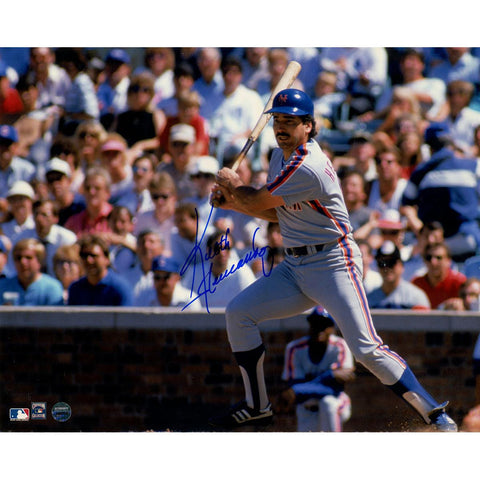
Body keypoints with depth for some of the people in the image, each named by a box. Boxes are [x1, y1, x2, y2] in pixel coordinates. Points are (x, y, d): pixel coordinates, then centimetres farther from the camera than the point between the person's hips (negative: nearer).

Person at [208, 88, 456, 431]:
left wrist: (232, 185, 8)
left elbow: (257, 201, -12)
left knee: (366, 348, -19)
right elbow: (275, 212, 21)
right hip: (295, 268, 10)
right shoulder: (282, 157, 11)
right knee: (238, 313, 4)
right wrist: (232, 201, 10)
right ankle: (257, 406, 14)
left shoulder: (306, 167, -22)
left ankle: (435, 414, -15)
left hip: (334, 264, -10)